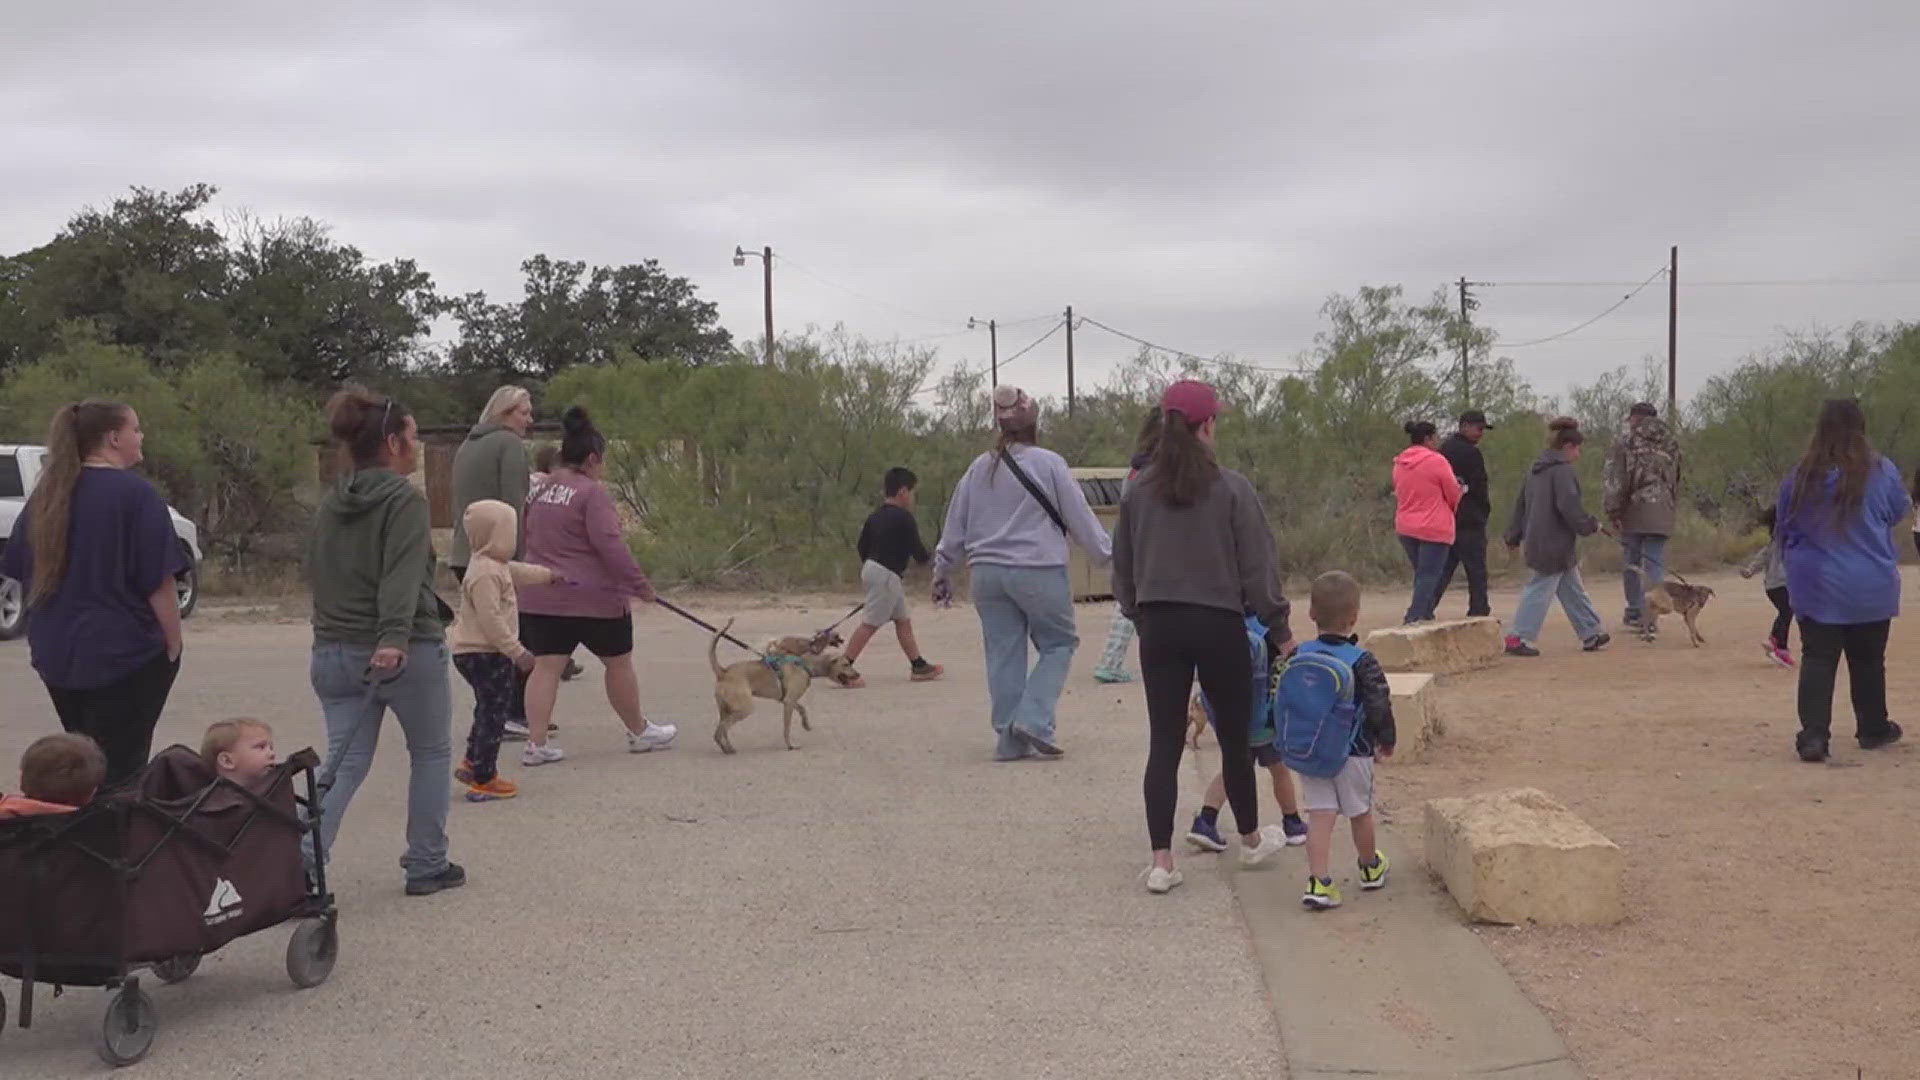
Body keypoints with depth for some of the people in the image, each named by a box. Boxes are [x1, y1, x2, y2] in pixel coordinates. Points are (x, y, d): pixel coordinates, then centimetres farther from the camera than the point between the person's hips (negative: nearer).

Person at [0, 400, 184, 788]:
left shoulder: (46, 494, 8)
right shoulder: (134, 494, -14)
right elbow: (159, 581, -15)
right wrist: (173, 646, -7)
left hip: (56, 654, 7)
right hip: (126, 653, -7)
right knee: (117, 769, -2)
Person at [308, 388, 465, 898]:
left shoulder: (331, 504, 12)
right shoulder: (403, 500, -12)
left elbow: (317, 573, 19)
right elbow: (402, 575, -24)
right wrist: (394, 638, -34)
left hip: (334, 651, 6)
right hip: (404, 653, -6)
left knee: (342, 765, 6)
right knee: (431, 754, 14)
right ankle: (427, 866, 19)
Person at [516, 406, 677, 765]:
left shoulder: (540, 492, 11)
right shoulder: (592, 493, -14)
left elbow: (531, 541, 20)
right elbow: (610, 545, -19)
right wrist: (640, 585, -12)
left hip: (540, 597, 6)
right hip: (592, 598, -6)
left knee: (546, 666, 3)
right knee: (619, 664, 11)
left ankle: (536, 743, -6)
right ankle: (639, 732, 25)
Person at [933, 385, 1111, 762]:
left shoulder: (979, 469, 9)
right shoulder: (1048, 464, -6)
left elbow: (955, 525, 15)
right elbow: (1080, 517, -2)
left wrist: (942, 572, 25)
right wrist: (1108, 555, 9)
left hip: (986, 572, 5)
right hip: (1038, 572, -5)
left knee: (1003, 653, 9)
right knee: (1059, 643, 9)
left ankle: (1009, 738, 11)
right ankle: (1033, 719, -6)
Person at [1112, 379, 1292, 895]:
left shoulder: (1140, 490, 2)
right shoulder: (1230, 488, -9)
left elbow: (1123, 566, 9)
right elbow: (1258, 563, -7)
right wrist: (1279, 628, 2)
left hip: (1158, 625, 3)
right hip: (1218, 624, -3)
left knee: (1164, 743, 4)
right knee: (1235, 736, 14)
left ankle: (1161, 863, 1)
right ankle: (1251, 841, 32)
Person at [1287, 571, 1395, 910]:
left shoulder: (1298, 657, -4)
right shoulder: (1361, 662, -14)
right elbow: (1379, 706, -14)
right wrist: (1386, 740, 3)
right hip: (1353, 752, -2)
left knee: (1320, 816, 1)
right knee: (1360, 813, 17)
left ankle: (1318, 881, -12)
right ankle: (1371, 868, 37)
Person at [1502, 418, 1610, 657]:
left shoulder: (1536, 470, 14)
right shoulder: (1563, 472, -15)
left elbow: (1521, 504, 18)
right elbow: (1569, 507, -22)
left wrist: (1514, 536, 22)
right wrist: (1590, 525, -8)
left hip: (1538, 540, 10)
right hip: (1555, 545, -10)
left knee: (1573, 590, 16)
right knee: (1541, 590, -4)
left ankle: (1591, 633, 24)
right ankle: (1519, 638, -3)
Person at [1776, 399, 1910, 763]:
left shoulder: (1801, 477, -6)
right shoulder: (1881, 472, -10)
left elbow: (1784, 530, 5)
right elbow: (1899, 511, 9)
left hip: (1816, 587, 0)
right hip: (1870, 587, 0)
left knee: (1817, 660, 2)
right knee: (1868, 661, 15)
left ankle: (1813, 735, -10)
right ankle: (1873, 730, 30)